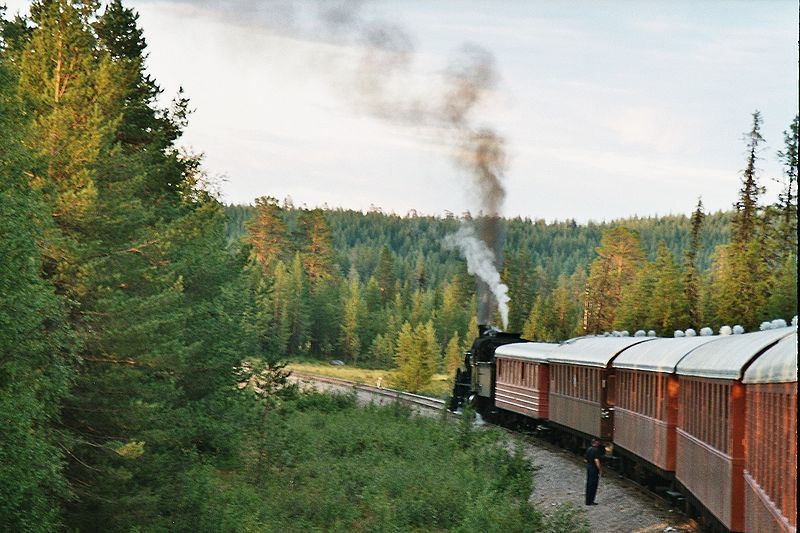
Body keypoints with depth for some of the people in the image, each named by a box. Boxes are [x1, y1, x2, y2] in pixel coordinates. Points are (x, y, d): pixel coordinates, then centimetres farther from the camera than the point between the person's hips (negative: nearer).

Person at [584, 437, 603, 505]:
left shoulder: (588, 449, 9)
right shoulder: (596, 450, -18)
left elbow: (585, 459, 15)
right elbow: (596, 460, -25)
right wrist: (600, 469, -18)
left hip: (588, 467, 9)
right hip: (594, 468, -9)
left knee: (589, 484, 14)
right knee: (593, 485, -3)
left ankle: (588, 501, 19)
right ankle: (590, 501, -1)